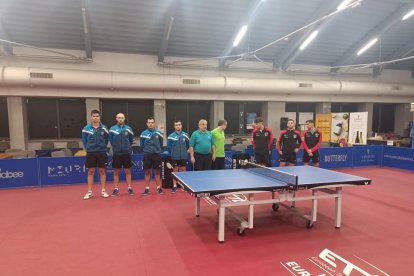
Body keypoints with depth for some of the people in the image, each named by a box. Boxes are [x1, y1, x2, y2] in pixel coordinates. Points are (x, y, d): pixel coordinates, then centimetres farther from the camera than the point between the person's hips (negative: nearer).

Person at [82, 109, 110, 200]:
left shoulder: (104, 128, -1)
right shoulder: (86, 128, -1)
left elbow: (107, 139, 9)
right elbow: (84, 140, 7)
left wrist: (102, 147, 6)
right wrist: (88, 148, 4)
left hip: (102, 152, 0)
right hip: (90, 153, 0)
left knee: (102, 171, 5)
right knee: (90, 172, 4)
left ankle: (103, 191, 14)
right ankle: (89, 192, 12)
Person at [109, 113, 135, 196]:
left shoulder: (128, 129, 0)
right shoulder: (112, 129, -2)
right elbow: (111, 140, 8)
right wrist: (116, 147, 12)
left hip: (127, 153, 0)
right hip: (116, 153, 0)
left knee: (128, 171, 7)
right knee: (116, 172, 7)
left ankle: (129, 188, 14)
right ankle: (116, 189, 16)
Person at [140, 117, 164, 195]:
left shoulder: (158, 133, 0)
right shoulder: (144, 133, -2)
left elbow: (161, 143, 10)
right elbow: (141, 145, 7)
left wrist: (157, 149, 9)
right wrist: (146, 150, 9)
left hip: (157, 155, 0)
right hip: (147, 155, 0)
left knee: (157, 172, 7)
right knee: (147, 172, 6)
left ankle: (158, 188, 16)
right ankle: (147, 189, 15)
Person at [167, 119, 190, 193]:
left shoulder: (185, 135, -1)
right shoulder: (171, 136, -5)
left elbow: (188, 145, 9)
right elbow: (169, 147, 2)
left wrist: (184, 151, 7)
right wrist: (173, 153, 8)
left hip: (184, 157, 1)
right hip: (175, 157, -1)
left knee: (183, 171, 9)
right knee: (175, 171, 6)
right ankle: (174, 187, 14)